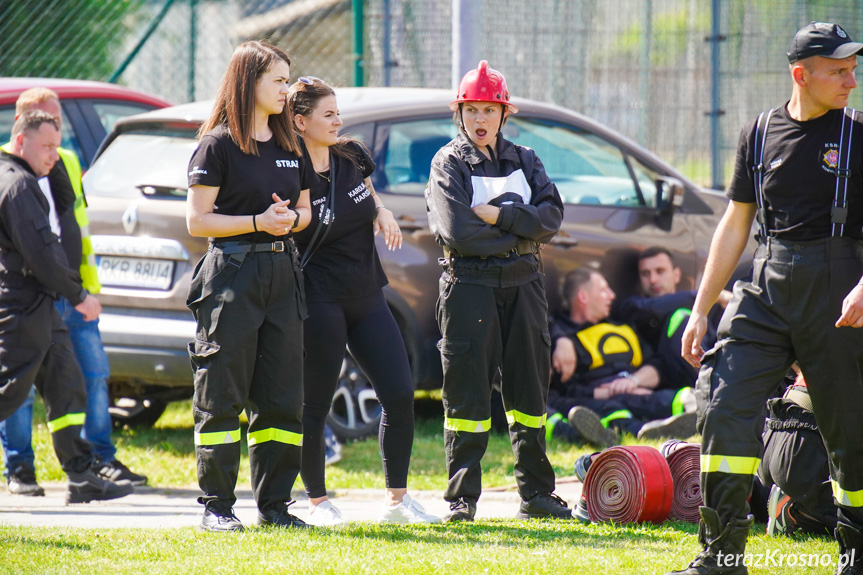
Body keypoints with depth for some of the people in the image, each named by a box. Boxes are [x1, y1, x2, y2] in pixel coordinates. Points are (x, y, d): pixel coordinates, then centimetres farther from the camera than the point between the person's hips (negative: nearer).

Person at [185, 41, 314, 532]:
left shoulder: (290, 146, 15)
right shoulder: (219, 144, -4)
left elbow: (304, 211, 21)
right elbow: (198, 220, -7)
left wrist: (290, 219, -2)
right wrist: (258, 222, -16)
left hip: (283, 274, 6)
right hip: (232, 274, -6)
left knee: (283, 396, 5)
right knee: (222, 396, -4)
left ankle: (274, 503, 11)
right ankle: (217, 505, 0)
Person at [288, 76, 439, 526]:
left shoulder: (353, 157, 6)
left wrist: (382, 212, 4)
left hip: (366, 294, 6)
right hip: (320, 299, -6)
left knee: (400, 395, 0)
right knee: (314, 403, 1)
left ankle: (397, 499, 9)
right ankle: (317, 501, 14)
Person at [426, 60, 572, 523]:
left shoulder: (524, 161, 13)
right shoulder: (449, 163, 0)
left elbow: (551, 217, -3)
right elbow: (459, 231, -14)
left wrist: (497, 215, -13)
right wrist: (519, 227, -9)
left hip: (522, 282, 4)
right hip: (469, 283, -4)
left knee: (528, 390, 8)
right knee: (467, 393, -5)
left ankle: (536, 493, 15)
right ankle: (462, 497, -1)